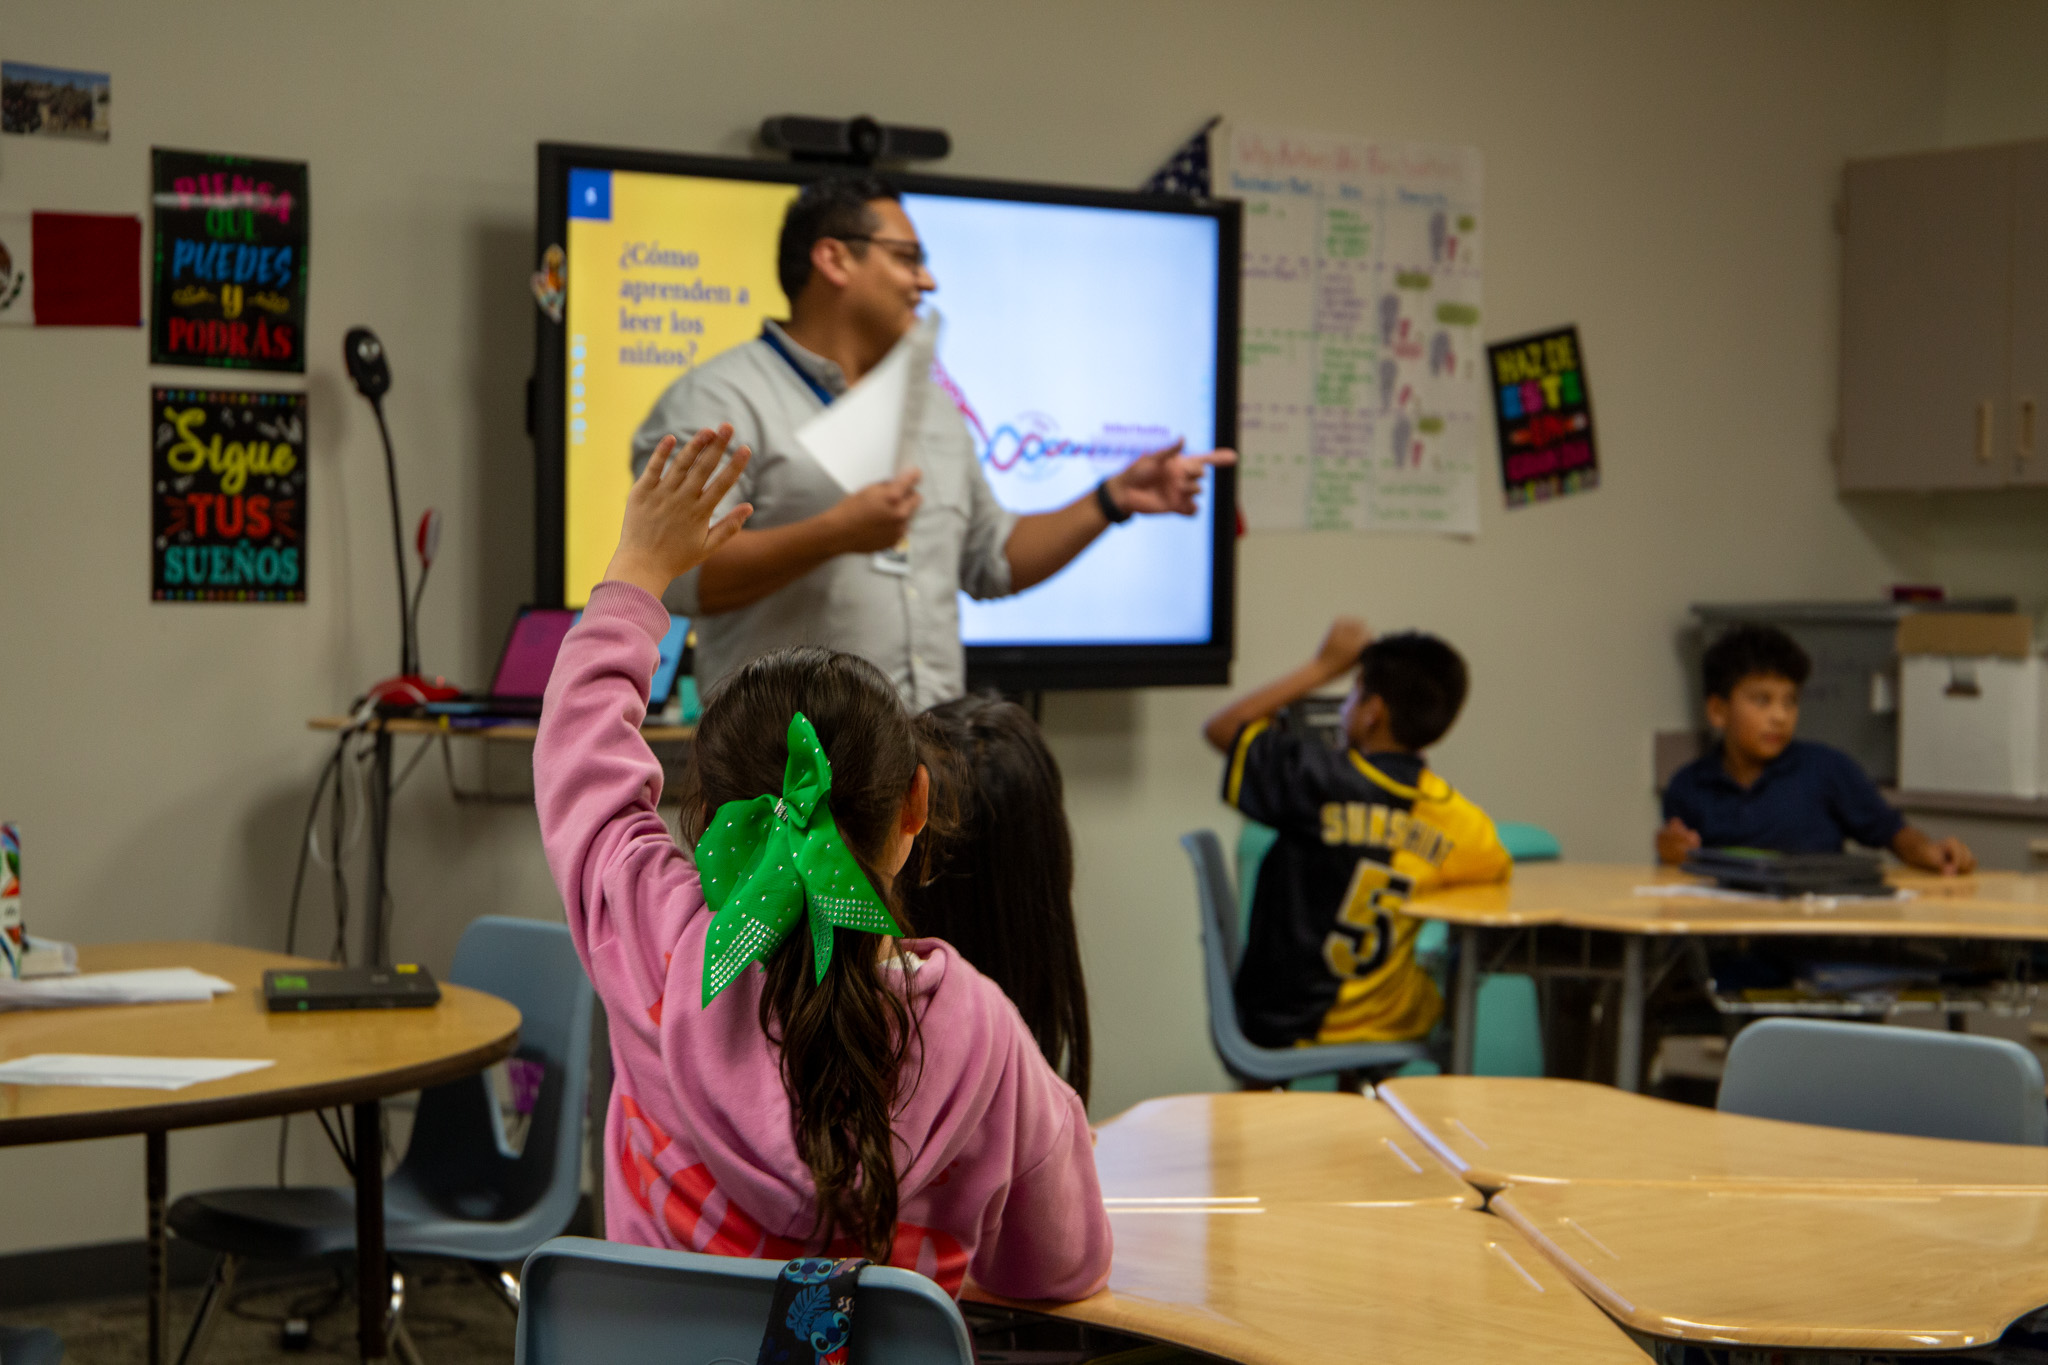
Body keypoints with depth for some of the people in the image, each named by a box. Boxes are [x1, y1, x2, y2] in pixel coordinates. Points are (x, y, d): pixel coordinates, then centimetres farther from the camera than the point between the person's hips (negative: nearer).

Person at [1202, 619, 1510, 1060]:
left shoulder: (1316, 777, -18)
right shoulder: (1463, 825, -12)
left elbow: (1220, 727, -2)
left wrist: (1323, 666, 1)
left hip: (1283, 1022, -1)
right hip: (1392, 1022, 1)